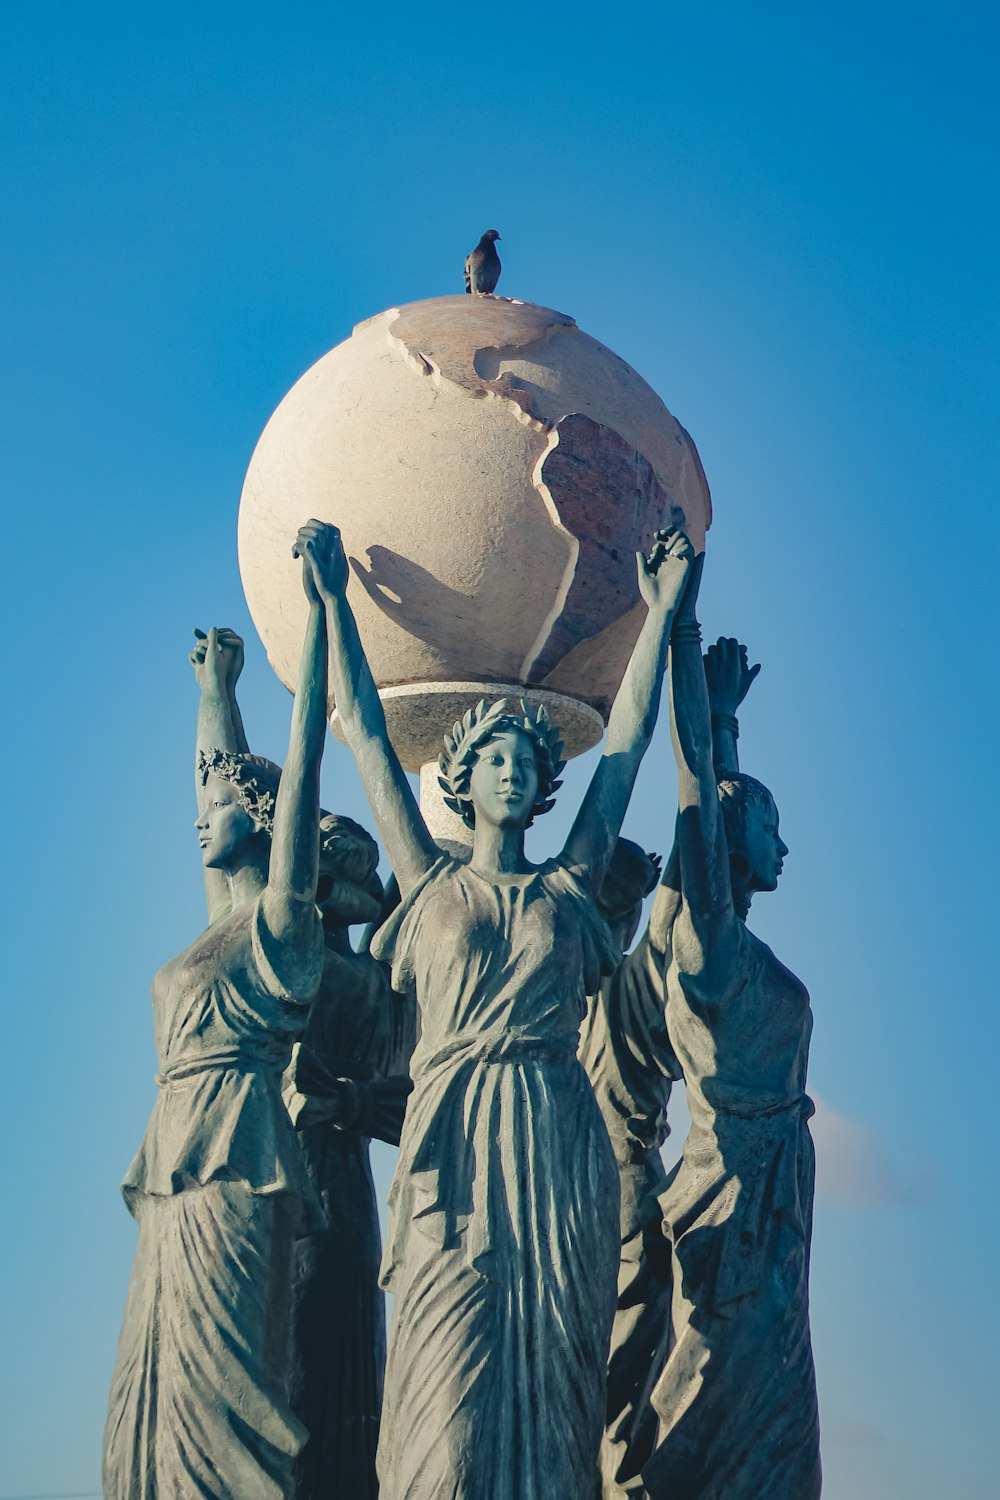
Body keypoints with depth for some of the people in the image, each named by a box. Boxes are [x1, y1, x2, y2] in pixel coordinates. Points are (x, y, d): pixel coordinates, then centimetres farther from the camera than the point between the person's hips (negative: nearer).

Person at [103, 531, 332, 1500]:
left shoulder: (281, 916, -2)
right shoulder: (223, 922, 19)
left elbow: (303, 757, -8)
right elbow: (223, 776, 32)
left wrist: (320, 602, -9)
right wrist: (214, 688, 42)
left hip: (231, 1164, -9)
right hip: (179, 1172, 9)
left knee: (213, 1388, -12)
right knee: (158, 1395, 6)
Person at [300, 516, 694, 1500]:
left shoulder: (570, 885, 15)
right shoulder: (432, 884, 13)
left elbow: (627, 741, 17)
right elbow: (367, 734, 14)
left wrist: (659, 614, 18)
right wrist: (334, 599, 17)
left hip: (558, 1143, 2)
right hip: (455, 1140, -1)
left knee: (547, 1381, 0)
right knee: (452, 1390, -8)